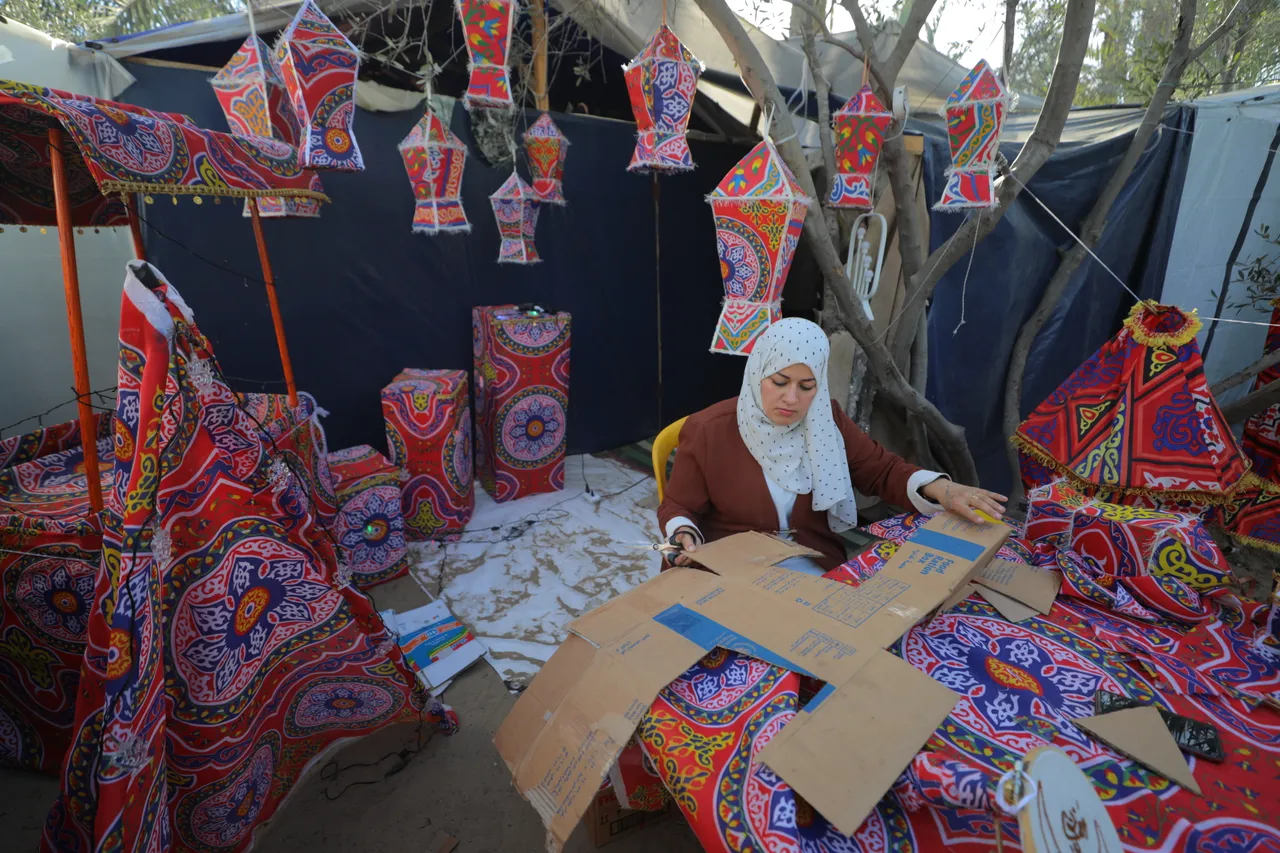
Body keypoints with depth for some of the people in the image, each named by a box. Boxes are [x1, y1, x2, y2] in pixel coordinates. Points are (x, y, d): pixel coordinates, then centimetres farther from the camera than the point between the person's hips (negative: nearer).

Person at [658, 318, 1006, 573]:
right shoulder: (708, 431, -11)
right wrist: (685, 536, -23)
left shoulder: (828, 421, -1)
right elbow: (678, 506, -1)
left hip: (818, 567, 4)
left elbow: (882, 470, 6)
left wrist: (939, 489, -13)